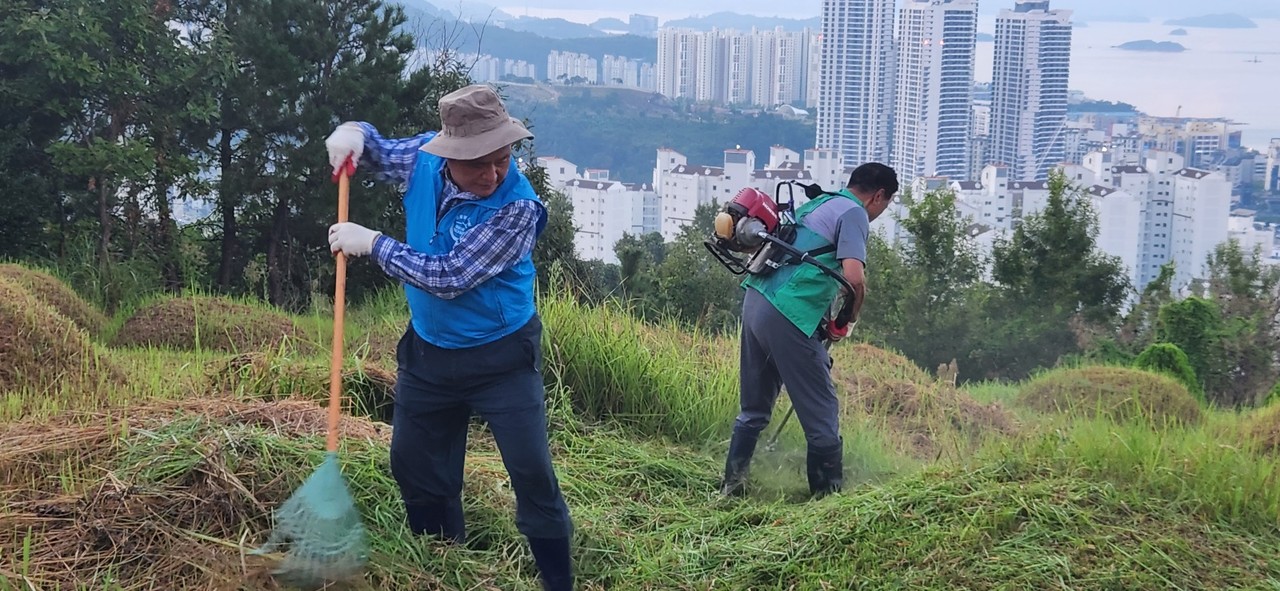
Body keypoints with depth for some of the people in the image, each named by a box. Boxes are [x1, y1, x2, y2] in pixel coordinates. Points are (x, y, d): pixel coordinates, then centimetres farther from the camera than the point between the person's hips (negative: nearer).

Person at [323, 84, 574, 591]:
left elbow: (449, 276, -30)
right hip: (428, 354, 6)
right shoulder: (424, 159, -10)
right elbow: (377, 153, 12)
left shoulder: (518, 207, -28)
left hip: (501, 359, -6)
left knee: (533, 477, -6)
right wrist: (354, 134, -11)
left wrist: (372, 244, -23)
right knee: (415, 469, 17)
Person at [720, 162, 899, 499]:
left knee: (753, 409, 17)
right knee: (821, 411, 1)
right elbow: (854, 277, -17)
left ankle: (731, 487, 18)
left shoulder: (817, 203, 23)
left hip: (755, 300, 9)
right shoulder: (854, 213, -3)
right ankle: (828, 493, 7)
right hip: (789, 316, -9)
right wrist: (852, 315, 2)